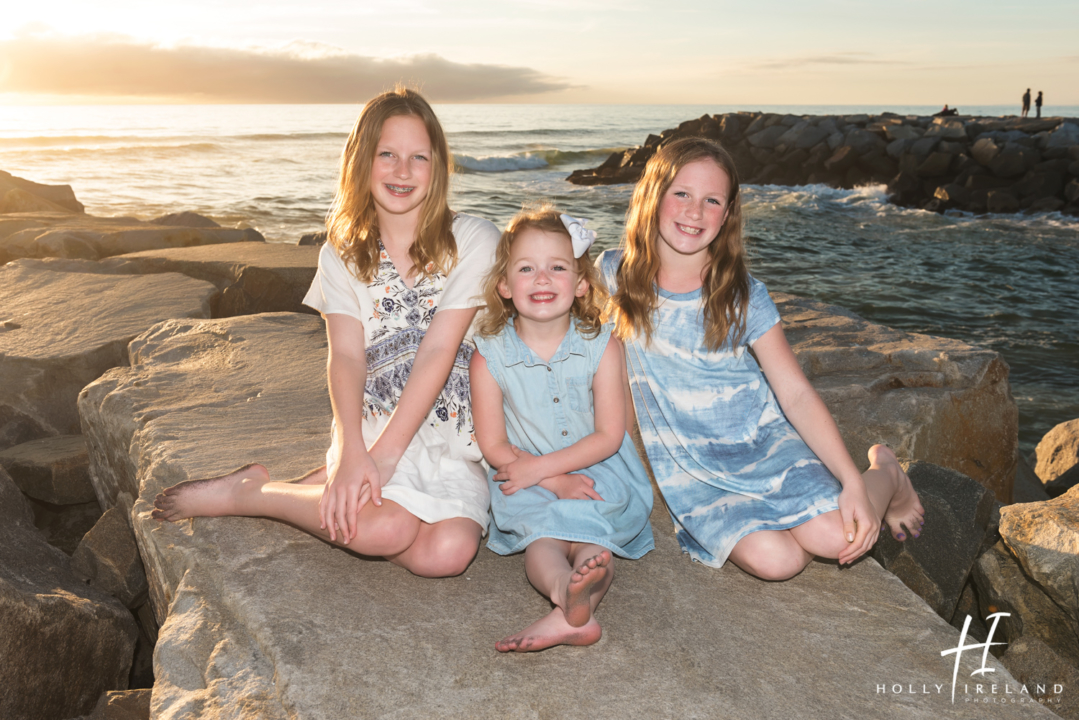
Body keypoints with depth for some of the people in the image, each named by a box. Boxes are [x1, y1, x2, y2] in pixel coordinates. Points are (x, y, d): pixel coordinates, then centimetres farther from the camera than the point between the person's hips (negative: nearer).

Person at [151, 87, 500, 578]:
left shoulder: (472, 241, -2)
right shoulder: (342, 254, 8)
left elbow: (438, 351, -10)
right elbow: (346, 356, -5)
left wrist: (383, 455, -17)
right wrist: (353, 454, -23)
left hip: (453, 440, 0)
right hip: (370, 426, 0)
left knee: (447, 552, -27)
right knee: (385, 528, -30)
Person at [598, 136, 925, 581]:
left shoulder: (742, 296, -9)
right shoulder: (616, 274, -7)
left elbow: (796, 394, -10)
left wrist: (854, 483, -18)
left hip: (763, 437, 1)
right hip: (689, 464, 0)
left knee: (835, 538, -20)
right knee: (774, 560, -25)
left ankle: (885, 474, 14)